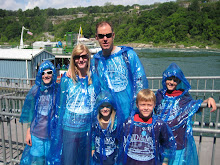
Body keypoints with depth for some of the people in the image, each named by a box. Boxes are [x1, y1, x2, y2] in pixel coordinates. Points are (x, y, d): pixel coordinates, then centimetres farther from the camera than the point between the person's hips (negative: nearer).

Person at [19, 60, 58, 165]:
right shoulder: (35, 89, -2)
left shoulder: (57, 89, -8)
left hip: (52, 132, -1)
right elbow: (30, 112, 5)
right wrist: (28, 132, 6)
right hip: (36, 133, 2)